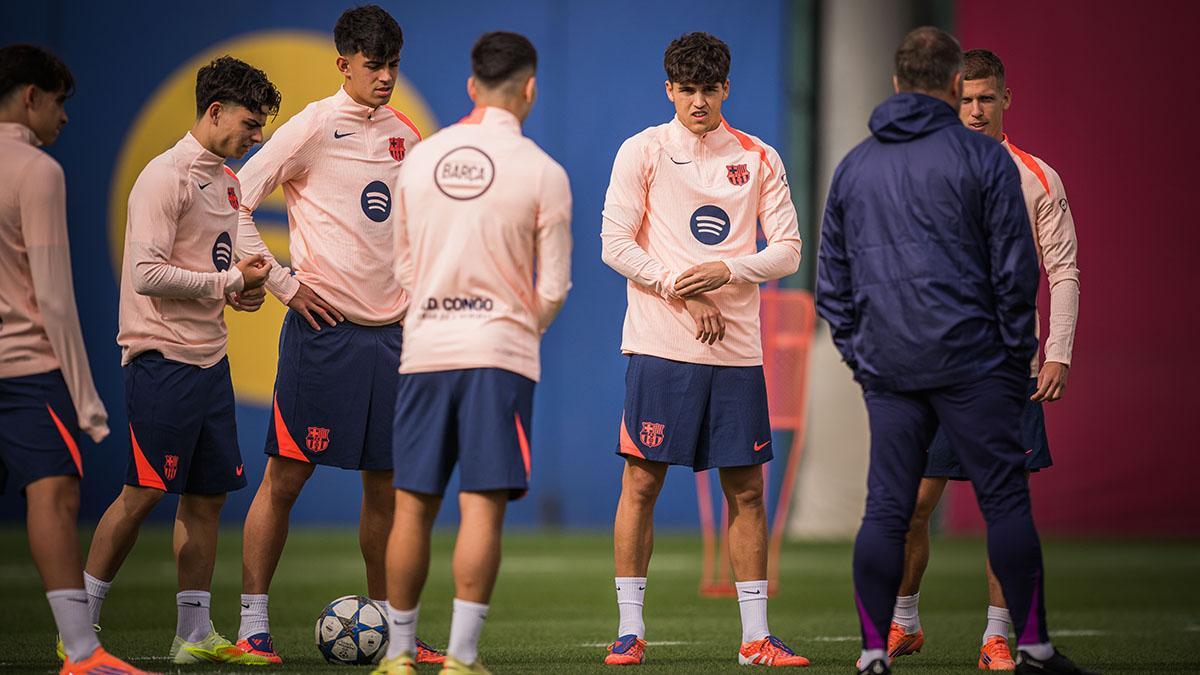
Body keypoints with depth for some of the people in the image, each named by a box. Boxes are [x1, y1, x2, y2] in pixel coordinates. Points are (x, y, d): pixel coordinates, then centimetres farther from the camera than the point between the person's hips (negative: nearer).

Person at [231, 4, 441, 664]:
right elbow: (234, 202, -7)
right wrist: (283, 283, -9)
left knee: (386, 482, 8)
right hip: (324, 329, -6)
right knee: (285, 476, -4)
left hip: (390, 331, 6)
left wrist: (413, 300, 15)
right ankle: (253, 625, -1)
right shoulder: (313, 127, -5)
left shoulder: (405, 135, 13)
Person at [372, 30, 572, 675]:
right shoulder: (542, 173, -5)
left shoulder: (420, 158, 7)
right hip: (500, 355, -3)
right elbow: (553, 288, -2)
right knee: (482, 507, -3)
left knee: (413, 506, 9)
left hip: (424, 351, 3)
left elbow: (402, 266, 14)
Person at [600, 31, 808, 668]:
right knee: (642, 481, -3)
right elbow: (616, 243, -4)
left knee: (746, 489, 3)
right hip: (660, 346, -3)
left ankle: (755, 636, 8)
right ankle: (629, 630, 4)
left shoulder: (758, 159, 9)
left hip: (737, 350, 3)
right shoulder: (643, 151, 1)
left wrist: (725, 272, -12)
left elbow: (787, 250, 5)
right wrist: (684, 291, -13)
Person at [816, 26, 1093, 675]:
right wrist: (1016, 356, 3)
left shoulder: (853, 167, 13)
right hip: (969, 359, -4)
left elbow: (831, 281, 15)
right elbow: (1015, 269, -4)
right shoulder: (983, 159, -2)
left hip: (886, 370, 4)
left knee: (885, 510, 5)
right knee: (1006, 500, 0)